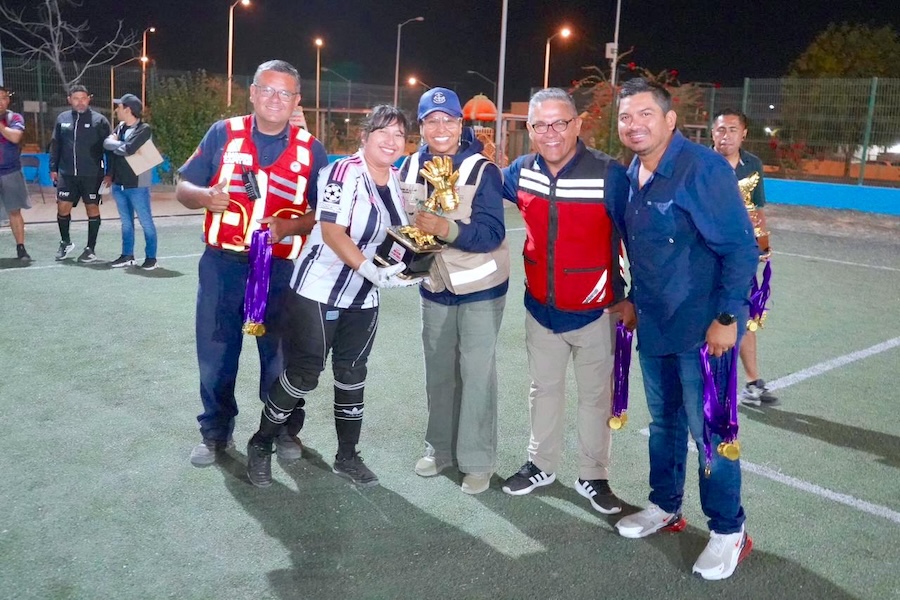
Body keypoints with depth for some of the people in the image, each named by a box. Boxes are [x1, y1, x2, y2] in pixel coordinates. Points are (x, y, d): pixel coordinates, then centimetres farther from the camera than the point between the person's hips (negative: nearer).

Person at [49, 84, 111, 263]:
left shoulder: (99, 120, -2)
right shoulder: (62, 119, 8)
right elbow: (55, 145, 14)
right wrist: (53, 168, 10)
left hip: (92, 175, -3)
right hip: (67, 174, 3)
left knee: (92, 208, 4)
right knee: (62, 207, 3)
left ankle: (90, 249, 13)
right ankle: (66, 242, 25)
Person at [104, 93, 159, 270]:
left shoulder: (144, 129, -13)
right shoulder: (120, 127, 10)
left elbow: (128, 149, -24)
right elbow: (106, 143, 2)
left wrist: (115, 143, -6)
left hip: (137, 185, -7)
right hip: (119, 184, 7)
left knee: (146, 222, 2)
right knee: (126, 222, 15)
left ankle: (151, 257, 9)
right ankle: (127, 255, 23)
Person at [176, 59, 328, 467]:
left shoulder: (311, 149, 2)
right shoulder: (223, 133, 3)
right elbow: (183, 189, 5)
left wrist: (291, 226, -17)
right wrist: (204, 196, -17)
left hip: (281, 269, 0)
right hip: (222, 265, 1)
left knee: (280, 355, 9)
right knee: (215, 353, 8)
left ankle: (284, 429, 28)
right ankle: (215, 431, 26)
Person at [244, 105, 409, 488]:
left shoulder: (397, 181, 5)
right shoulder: (344, 172, -16)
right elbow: (332, 231, -24)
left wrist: (406, 263, -1)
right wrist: (369, 268, -33)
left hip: (364, 298, 7)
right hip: (319, 290, -7)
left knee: (352, 374, 12)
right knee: (304, 372, -3)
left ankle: (347, 456, 26)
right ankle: (261, 444, 18)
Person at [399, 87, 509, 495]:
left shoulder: (482, 170, -17)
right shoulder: (409, 169, -1)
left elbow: (492, 233, -25)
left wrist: (446, 229, -38)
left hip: (480, 288, -5)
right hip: (435, 287, 5)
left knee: (476, 374, -4)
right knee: (438, 372, 14)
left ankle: (478, 461, 9)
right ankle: (440, 448, 30)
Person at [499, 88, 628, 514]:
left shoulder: (609, 175, -19)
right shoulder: (521, 172, -4)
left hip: (595, 312, -4)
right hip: (541, 308, 4)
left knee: (596, 395, 11)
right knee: (544, 388, 19)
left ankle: (593, 476, 29)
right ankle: (541, 465, 37)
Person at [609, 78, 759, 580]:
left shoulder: (703, 168, -17)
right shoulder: (631, 175, 6)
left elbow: (742, 247, -17)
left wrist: (726, 317, -19)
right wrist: (635, 299, 18)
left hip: (703, 329, -7)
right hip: (653, 327, 7)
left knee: (709, 431, 2)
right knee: (663, 421, 19)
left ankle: (729, 531, 21)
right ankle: (666, 506, 37)